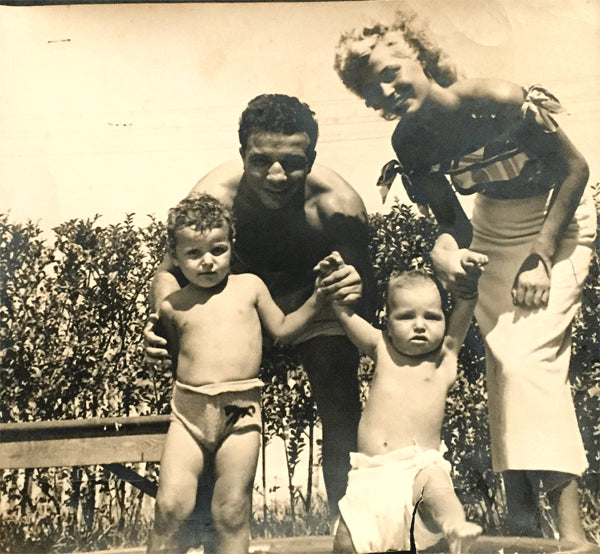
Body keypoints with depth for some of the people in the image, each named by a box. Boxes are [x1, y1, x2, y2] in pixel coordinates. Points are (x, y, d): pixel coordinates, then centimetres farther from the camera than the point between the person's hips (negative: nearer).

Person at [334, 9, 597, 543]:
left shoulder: (497, 100, -27)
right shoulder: (409, 141, -12)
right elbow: (452, 218, -2)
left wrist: (540, 255, -19)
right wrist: (447, 245, -26)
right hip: (495, 225, 4)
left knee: (529, 354, -18)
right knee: (503, 359, -3)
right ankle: (521, 511, 8)